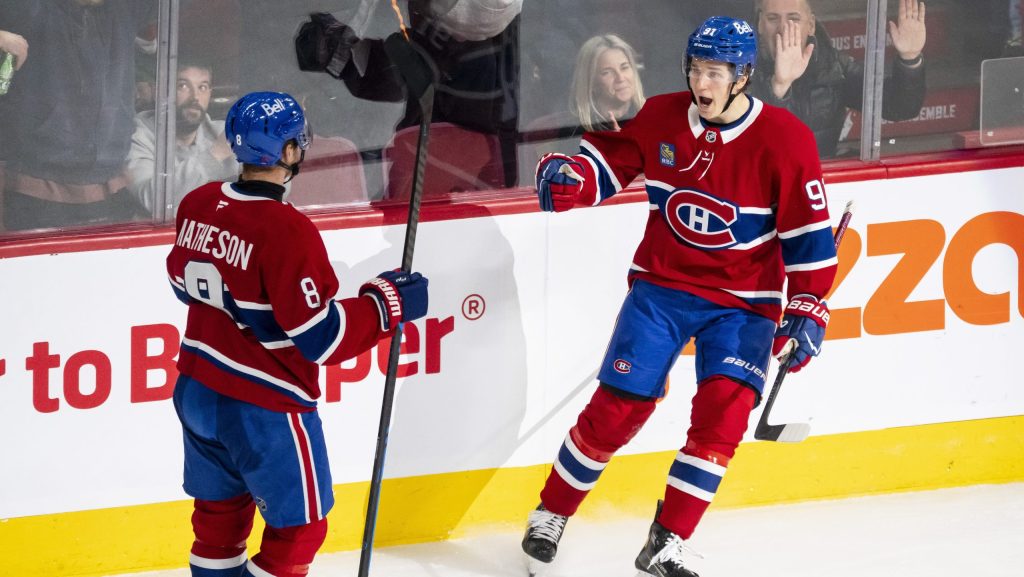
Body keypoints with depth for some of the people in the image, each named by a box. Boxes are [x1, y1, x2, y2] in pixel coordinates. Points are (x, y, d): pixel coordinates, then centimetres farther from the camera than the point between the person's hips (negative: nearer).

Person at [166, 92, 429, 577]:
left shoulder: (198, 205, -4)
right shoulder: (286, 230, -25)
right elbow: (319, 339, -23)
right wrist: (388, 304, -13)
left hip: (197, 391, 8)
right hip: (265, 409, -8)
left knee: (220, 509, 21)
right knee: (299, 525, 8)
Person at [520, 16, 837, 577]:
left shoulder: (785, 140, -12)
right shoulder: (658, 119, -5)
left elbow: (809, 231, -7)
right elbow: (605, 157, 8)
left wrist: (808, 310, -11)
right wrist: (566, 176, -15)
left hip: (743, 302, -1)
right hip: (661, 285, 1)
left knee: (724, 409, -19)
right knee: (618, 405, -6)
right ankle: (550, 517, 14)